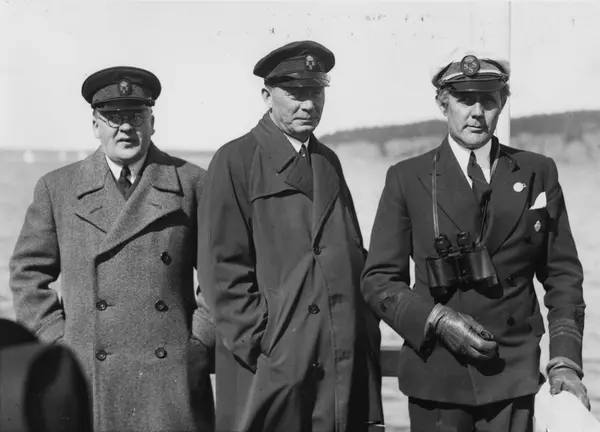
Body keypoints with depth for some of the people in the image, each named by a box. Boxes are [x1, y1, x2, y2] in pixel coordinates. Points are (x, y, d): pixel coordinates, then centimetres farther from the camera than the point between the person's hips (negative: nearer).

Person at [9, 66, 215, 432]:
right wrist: (56, 341, 1)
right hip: (88, 379, 1)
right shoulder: (57, 188, 7)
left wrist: (201, 339, 0)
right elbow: (28, 272, 11)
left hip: (173, 377, 0)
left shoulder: (192, 183, 5)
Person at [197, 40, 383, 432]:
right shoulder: (236, 160, -2)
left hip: (345, 362, 5)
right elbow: (222, 269, -7)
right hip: (270, 366, -5)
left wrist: (366, 335, 7)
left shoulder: (329, 162, 16)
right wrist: (261, 344, -12)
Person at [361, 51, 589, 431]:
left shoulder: (539, 173, 7)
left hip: (515, 375, 1)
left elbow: (563, 275, 8)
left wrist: (566, 361, -2)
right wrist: (437, 320, -13)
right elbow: (379, 279, 2)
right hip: (435, 371, -1)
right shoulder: (407, 179, 3)